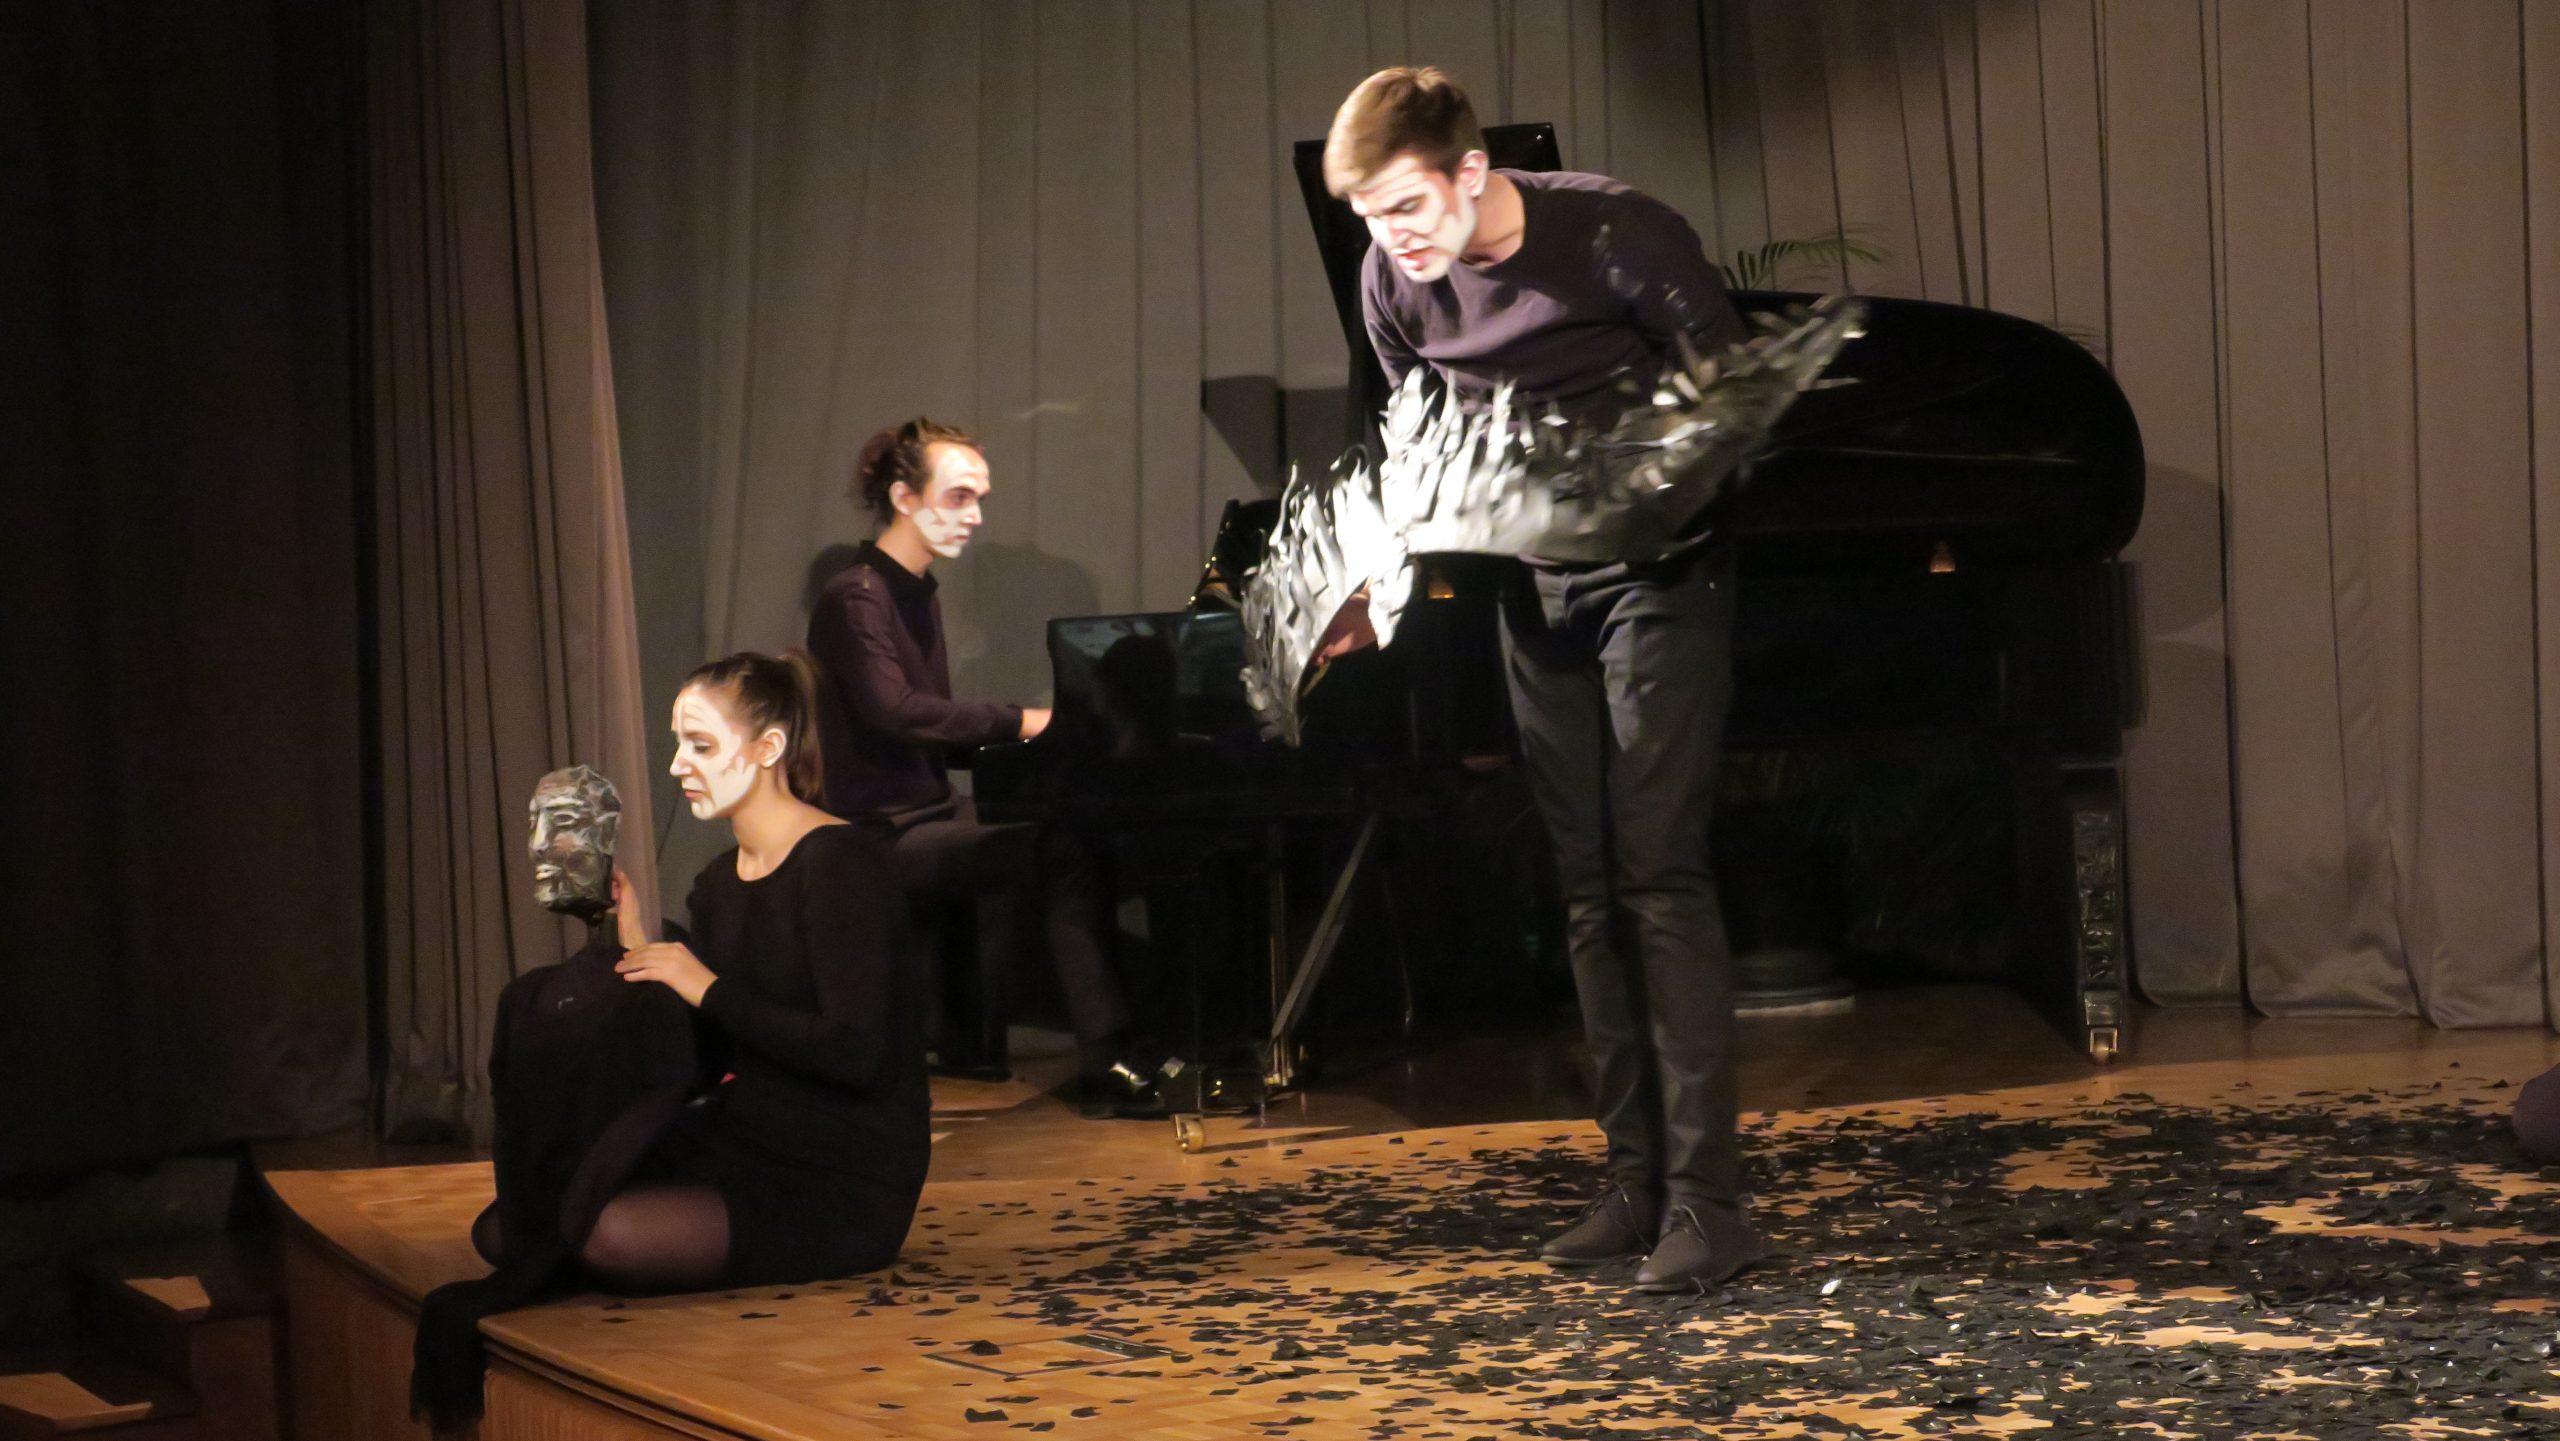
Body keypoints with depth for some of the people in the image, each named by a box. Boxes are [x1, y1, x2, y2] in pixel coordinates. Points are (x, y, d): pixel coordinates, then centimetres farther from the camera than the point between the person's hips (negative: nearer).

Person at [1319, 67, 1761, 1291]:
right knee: (1589, 890, 6)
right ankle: (1636, 1180, 12)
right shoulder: (1393, 284, -5)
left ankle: (1706, 1201, -12)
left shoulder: (1617, 235, -21)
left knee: (1659, 873, -13)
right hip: (1537, 592, 6)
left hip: (1659, 576, -6)